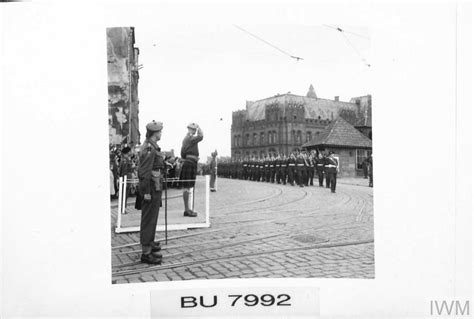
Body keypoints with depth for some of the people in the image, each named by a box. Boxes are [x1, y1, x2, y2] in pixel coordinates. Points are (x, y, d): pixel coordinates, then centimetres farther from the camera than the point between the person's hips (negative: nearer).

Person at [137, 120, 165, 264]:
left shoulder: (151, 146, 12)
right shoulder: (149, 148, -19)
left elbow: (144, 170, 20)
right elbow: (145, 172, -22)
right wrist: (146, 192, -22)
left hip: (155, 187, 10)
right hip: (152, 187, -10)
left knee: (151, 217, 22)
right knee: (149, 219, -4)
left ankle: (149, 242, 38)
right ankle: (146, 252, 3)